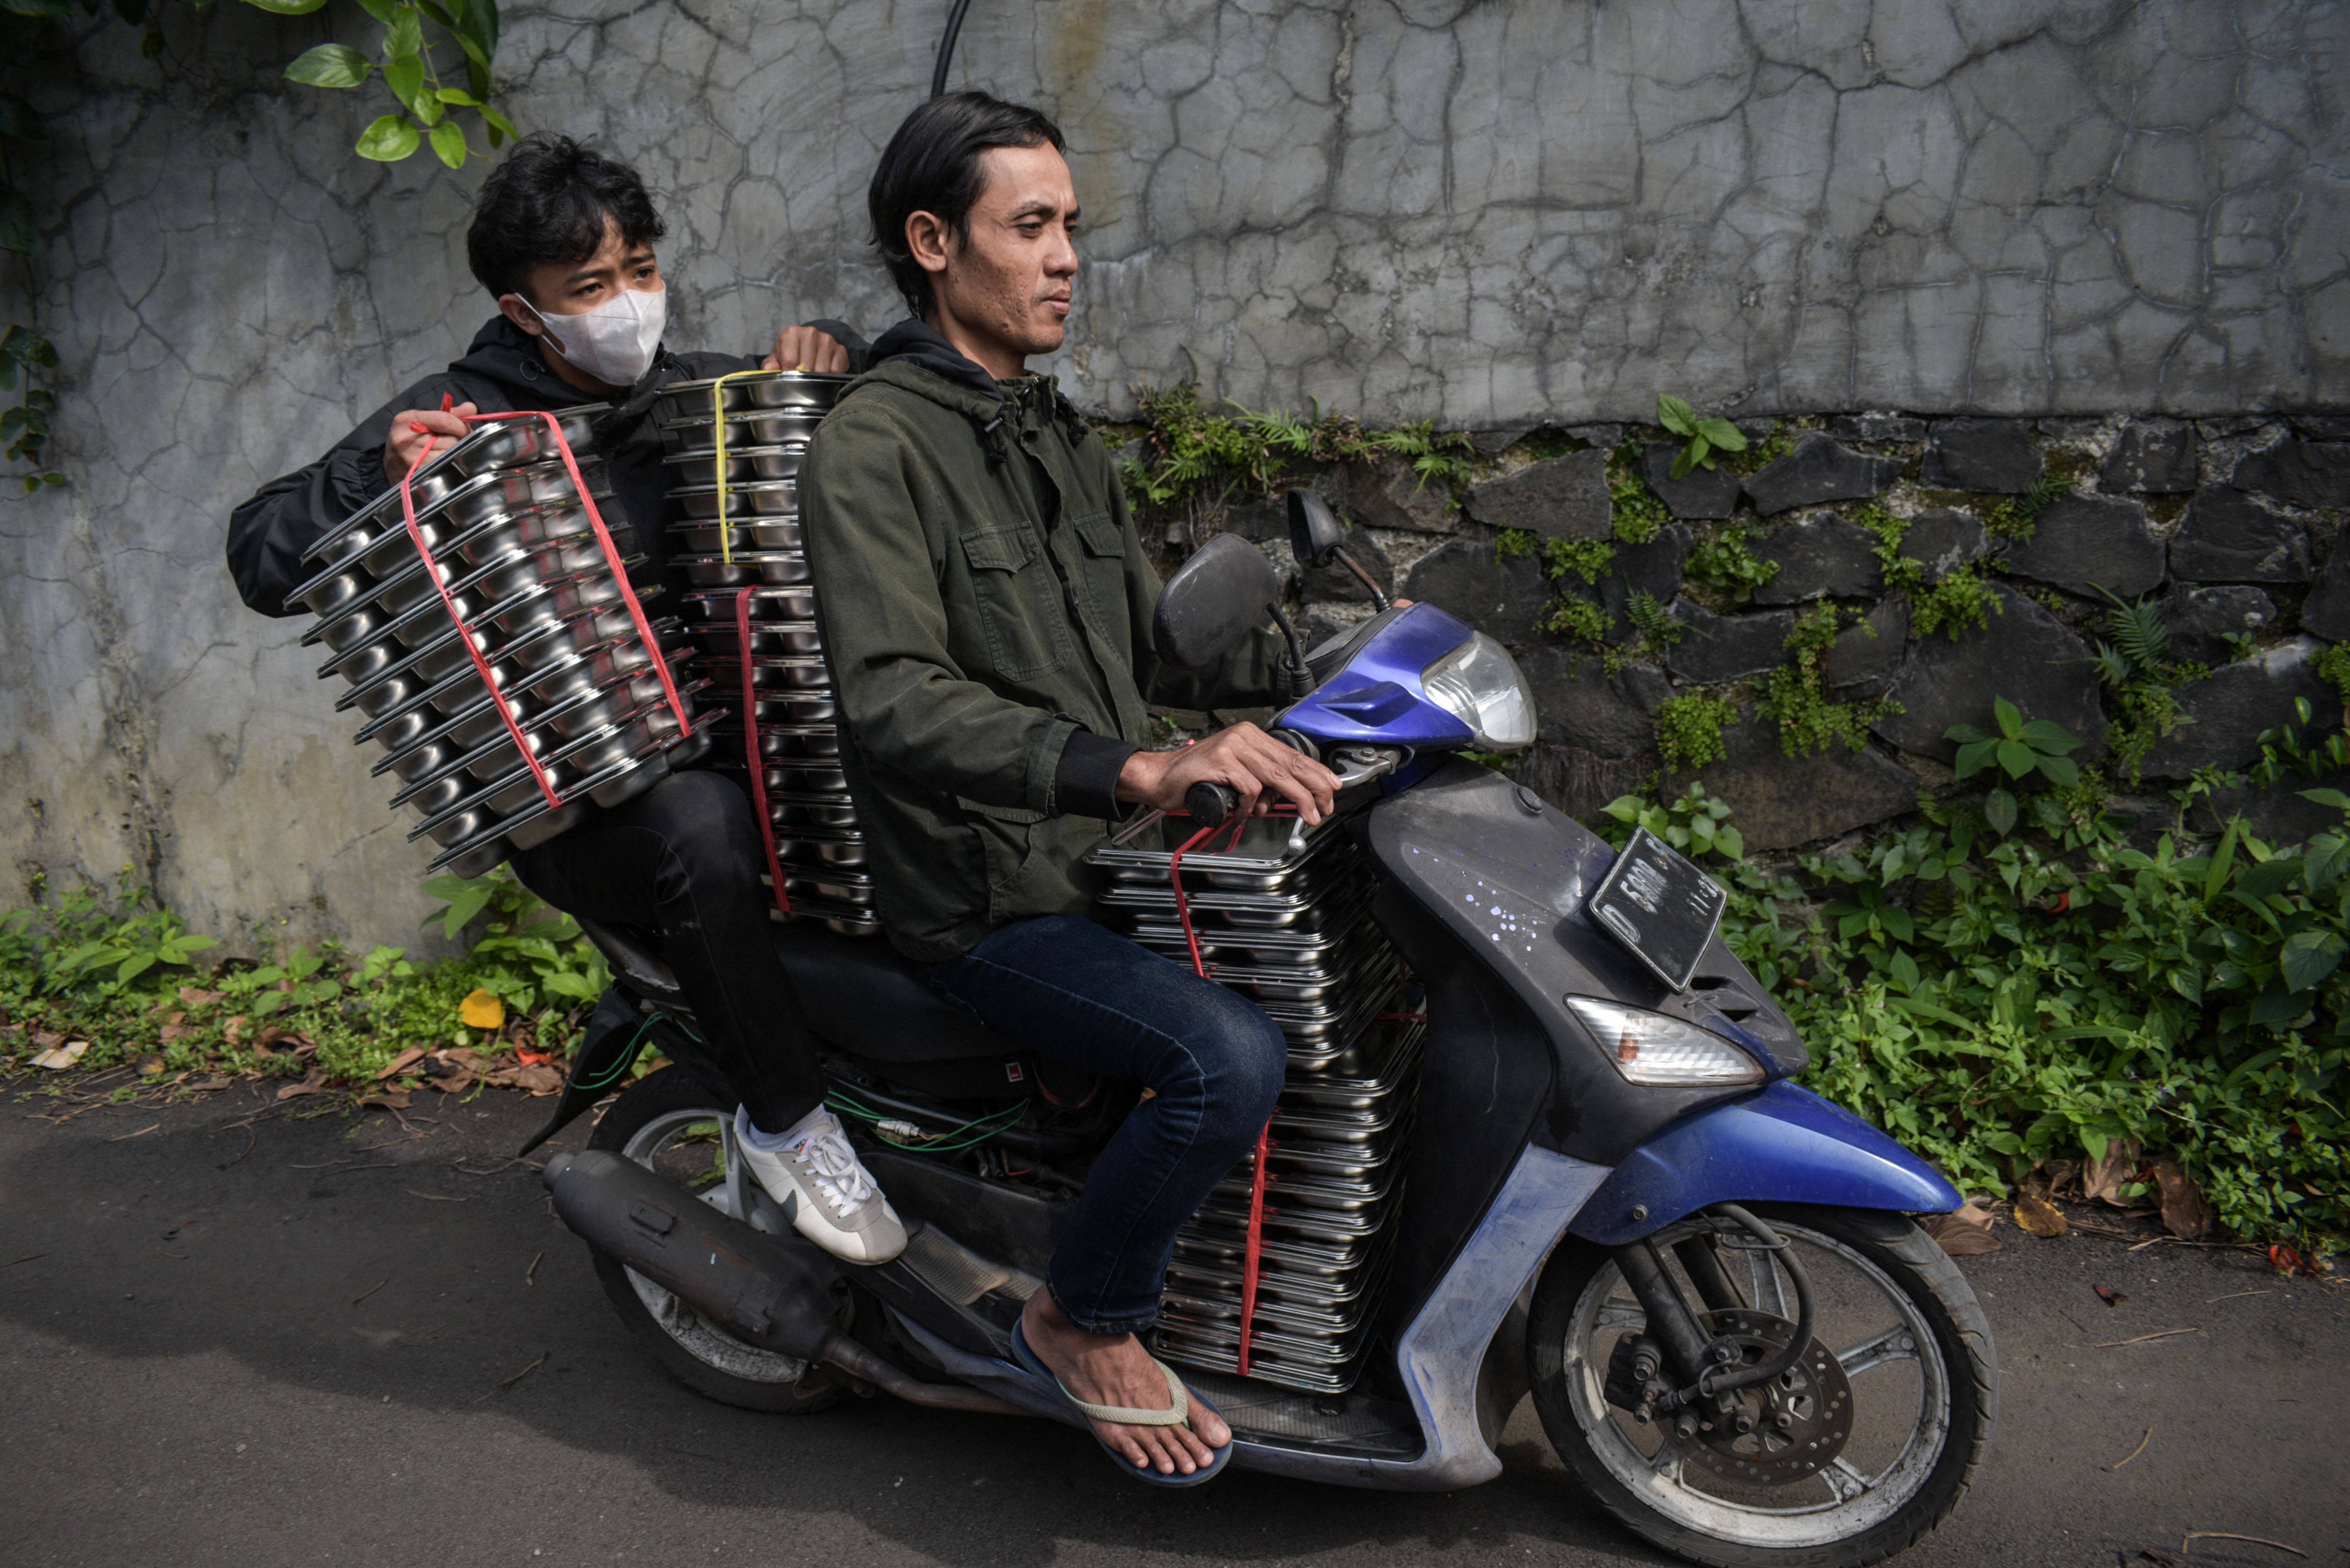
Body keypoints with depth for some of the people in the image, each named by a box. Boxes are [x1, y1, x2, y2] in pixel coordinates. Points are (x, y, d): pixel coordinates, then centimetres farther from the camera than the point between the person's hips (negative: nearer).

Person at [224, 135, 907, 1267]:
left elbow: (849, 385, 28)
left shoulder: (695, 393, 13)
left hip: (733, 739, 6)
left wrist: (822, 351, 4)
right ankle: (782, 1115, -19)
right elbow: (260, 559, -4)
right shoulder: (457, 419, -1)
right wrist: (385, 481, -23)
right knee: (701, 822, -38)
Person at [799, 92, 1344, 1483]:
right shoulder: (872, 446, -14)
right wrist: (1141, 771, -41)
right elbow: (895, 703, -29)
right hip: (995, 906, -8)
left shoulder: (1061, 440, 14)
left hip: (1113, 855, 9)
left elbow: (1148, 641, 21)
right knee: (1231, 1057, -27)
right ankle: (1083, 1320, -2)